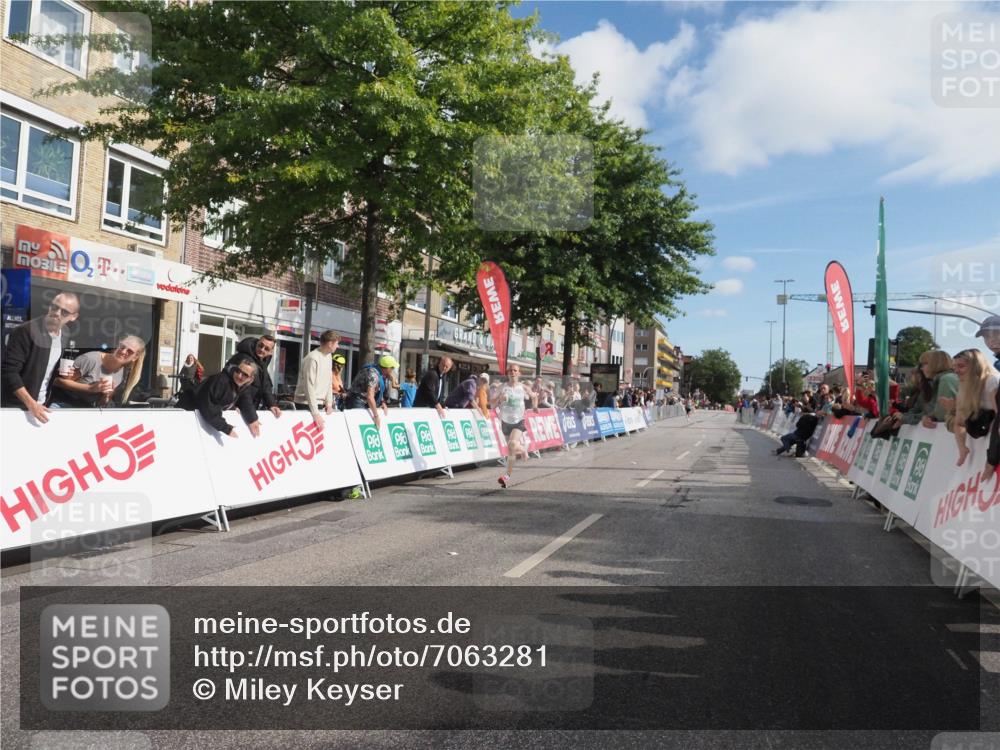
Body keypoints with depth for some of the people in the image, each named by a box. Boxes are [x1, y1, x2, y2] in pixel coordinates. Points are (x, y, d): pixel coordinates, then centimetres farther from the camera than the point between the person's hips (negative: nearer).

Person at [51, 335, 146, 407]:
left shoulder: (124, 374, 1)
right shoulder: (91, 359, -15)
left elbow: (101, 404, 10)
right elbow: (59, 381, -14)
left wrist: (107, 396, -12)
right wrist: (90, 388, -22)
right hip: (62, 405, -4)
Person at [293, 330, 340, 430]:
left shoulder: (329, 356, 6)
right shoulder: (312, 358, -20)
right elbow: (309, 387, -23)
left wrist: (329, 402, 2)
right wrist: (315, 413, -25)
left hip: (320, 404, 8)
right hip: (306, 404, -8)